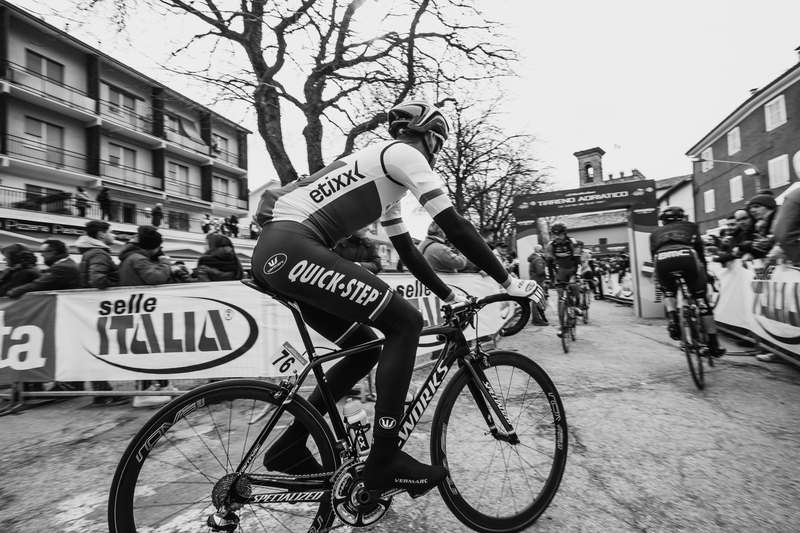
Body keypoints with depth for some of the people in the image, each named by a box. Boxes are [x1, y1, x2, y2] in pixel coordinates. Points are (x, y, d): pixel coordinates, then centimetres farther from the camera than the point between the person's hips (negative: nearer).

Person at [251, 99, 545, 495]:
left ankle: (288, 448, 21)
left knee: (367, 348, 12)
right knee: (405, 323, -11)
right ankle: (384, 460, -4)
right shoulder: (403, 153, -1)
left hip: (276, 253, 10)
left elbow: (407, 250, 27)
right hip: (291, 247, -10)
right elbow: (454, 226, -10)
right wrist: (510, 282, -3)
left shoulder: (383, 172, 27)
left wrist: (448, 295, 28)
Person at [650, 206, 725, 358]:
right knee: (701, 299, 16)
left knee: (668, 292, 30)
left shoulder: (655, 233, 35)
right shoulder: (690, 226, 34)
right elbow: (699, 250, 26)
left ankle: (672, 318, 0)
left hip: (662, 259, 1)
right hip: (686, 256, 0)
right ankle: (714, 345, 18)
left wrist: (660, 283, 36)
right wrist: (704, 273, 34)